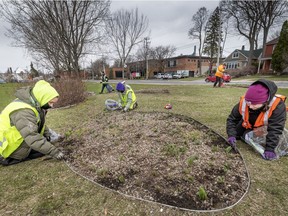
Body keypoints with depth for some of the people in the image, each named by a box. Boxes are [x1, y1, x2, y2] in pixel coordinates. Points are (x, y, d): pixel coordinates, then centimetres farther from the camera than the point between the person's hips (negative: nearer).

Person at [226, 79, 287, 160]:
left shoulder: (277, 105, -37)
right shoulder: (243, 102, -28)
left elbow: (275, 128, -35)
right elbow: (232, 119, -18)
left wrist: (270, 148, -38)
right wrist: (231, 135, -31)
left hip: (266, 130, -2)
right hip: (248, 129, 2)